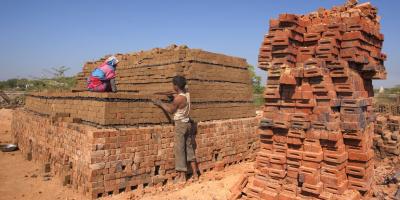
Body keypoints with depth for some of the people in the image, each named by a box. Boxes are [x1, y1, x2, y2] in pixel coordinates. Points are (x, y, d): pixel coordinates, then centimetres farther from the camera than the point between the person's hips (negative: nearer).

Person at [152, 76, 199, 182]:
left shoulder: (179, 98, -21)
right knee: (189, 148, 13)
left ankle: (182, 176, 9)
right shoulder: (187, 94, 3)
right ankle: (195, 174, 20)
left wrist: (160, 103, 3)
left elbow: (171, 110, -5)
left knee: (180, 150, 1)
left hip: (180, 124, -8)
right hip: (187, 123, 8)